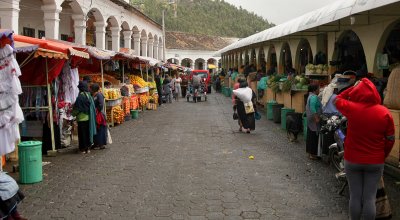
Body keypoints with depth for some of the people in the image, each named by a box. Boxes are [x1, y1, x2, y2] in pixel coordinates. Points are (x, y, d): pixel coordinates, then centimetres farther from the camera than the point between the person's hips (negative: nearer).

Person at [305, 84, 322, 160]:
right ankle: (313, 154, -3)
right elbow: (312, 108, -26)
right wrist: (316, 118, -27)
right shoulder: (314, 97, -17)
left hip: (310, 119, 11)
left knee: (310, 136, 14)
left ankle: (310, 152, 22)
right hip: (314, 120, -11)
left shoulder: (310, 96, 15)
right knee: (314, 136, -6)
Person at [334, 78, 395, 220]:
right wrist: (382, 156, 11)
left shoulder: (352, 108, -12)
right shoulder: (385, 113, -8)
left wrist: (354, 87, 8)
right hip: (375, 162, 1)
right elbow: (390, 140, -2)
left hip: (352, 160, -1)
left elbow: (338, 99, 10)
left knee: (355, 197, 10)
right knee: (370, 198, 6)